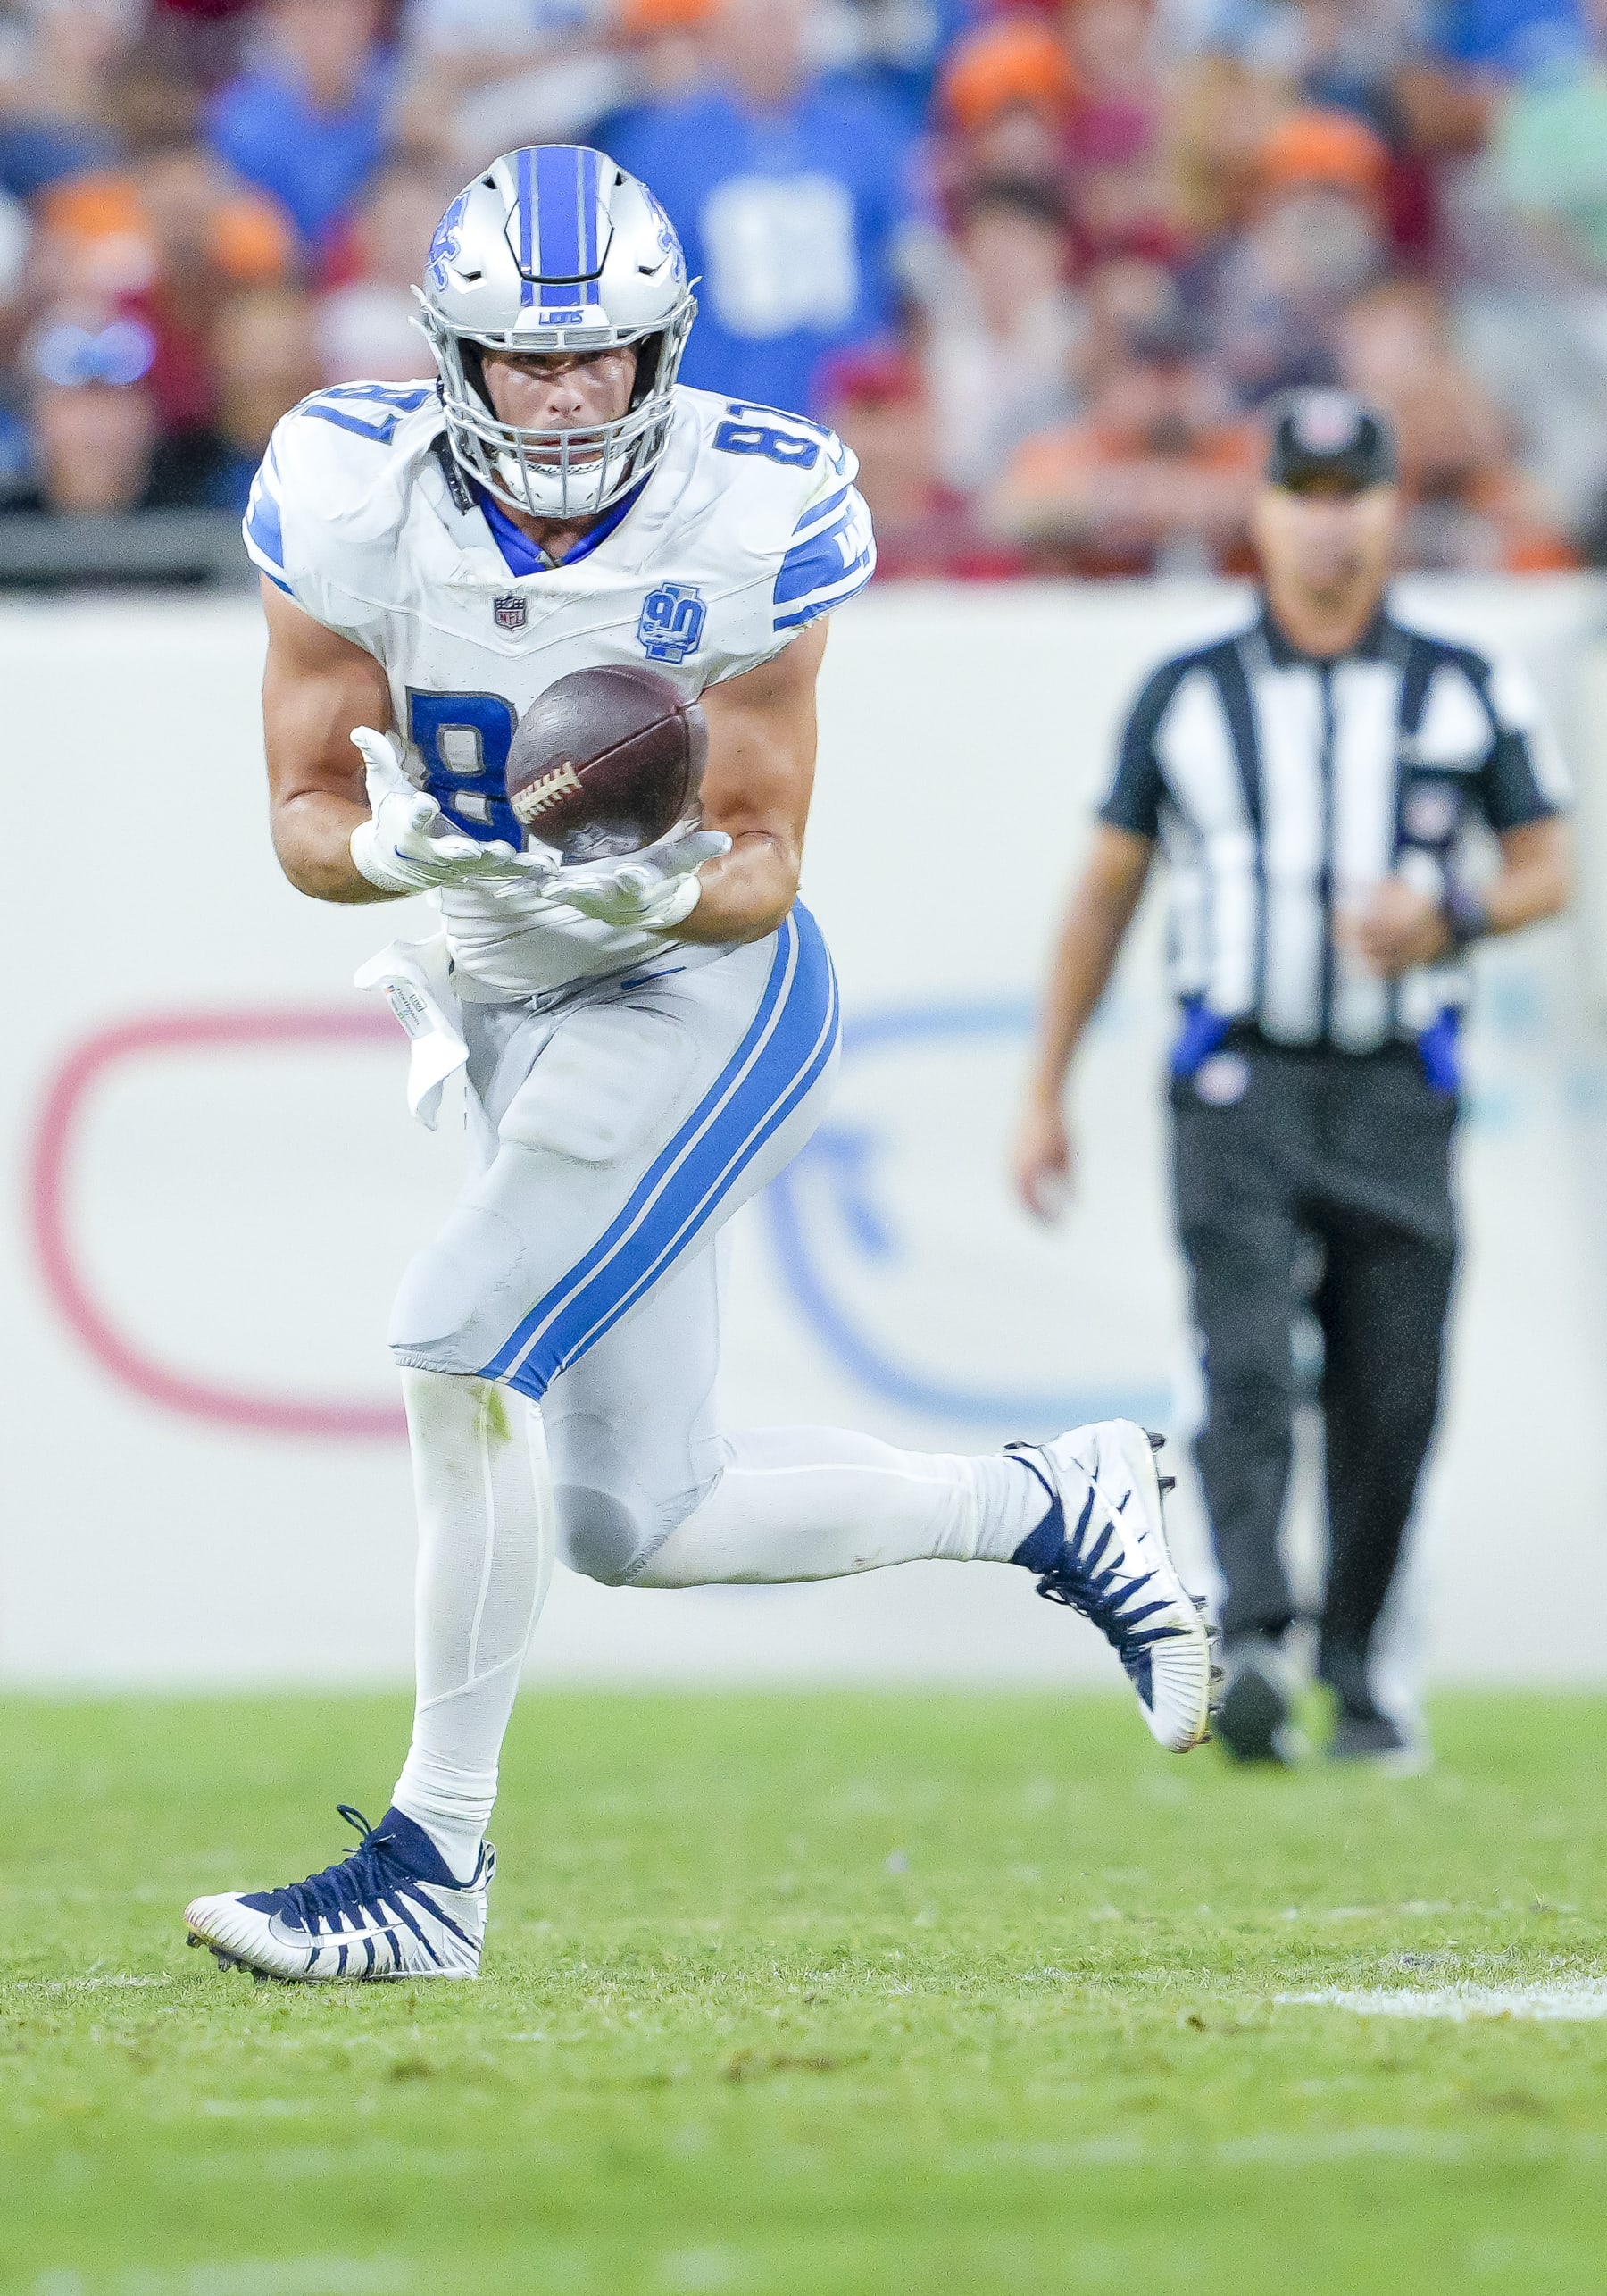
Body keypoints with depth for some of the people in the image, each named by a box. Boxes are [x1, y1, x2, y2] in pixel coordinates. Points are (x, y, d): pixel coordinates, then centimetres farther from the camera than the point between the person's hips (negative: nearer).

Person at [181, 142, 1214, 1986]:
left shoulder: (752, 520, -19)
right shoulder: (354, 495, -13)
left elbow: (762, 863, -14)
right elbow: (303, 813, -8)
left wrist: (667, 888, -36)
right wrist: (397, 852, -30)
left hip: (710, 994, -5)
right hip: (517, 1005, 5)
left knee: (460, 1344, -22)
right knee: (635, 1524, 8)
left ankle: (432, 1859, -14)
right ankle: (1049, 1507, 29)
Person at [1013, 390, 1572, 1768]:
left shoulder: (1467, 695, 7)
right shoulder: (1186, 698, 8)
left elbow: (1547, 873, 9)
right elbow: (1107, 891, 13)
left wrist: (1451, 915, -14)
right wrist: (1045, 1095, 10)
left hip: (1398, 1098, 1)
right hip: (1239, 1090, -1)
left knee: (1392, 1404, 0)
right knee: (1250, 1370, -18)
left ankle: (1354, 1678, 12)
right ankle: (1253, 1648, -30)